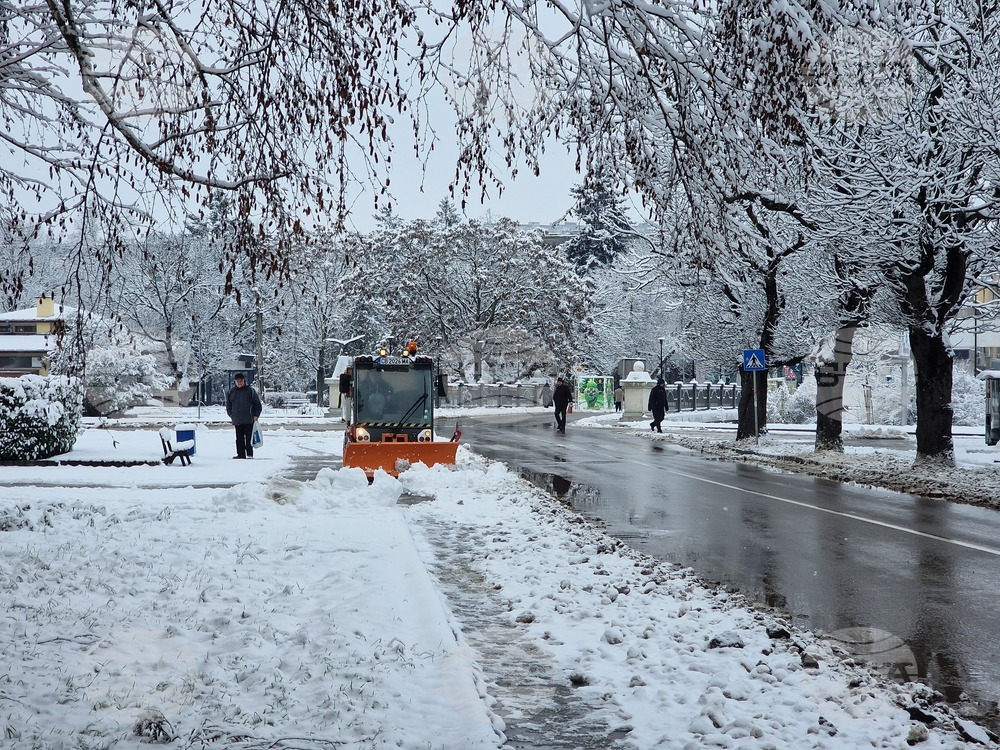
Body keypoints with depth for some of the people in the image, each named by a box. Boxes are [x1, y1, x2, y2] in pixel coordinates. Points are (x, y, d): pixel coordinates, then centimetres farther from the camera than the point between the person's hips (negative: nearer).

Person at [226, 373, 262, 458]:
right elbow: (228, 405, 18)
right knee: (239, 438, 7)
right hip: (237, 420, 4)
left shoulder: (250, 391, 0)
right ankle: (241, 454, 12)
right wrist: (231, 415, 7)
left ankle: (249, 454, -1)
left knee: (248, 437, -5)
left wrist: (256, 415, -5)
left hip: (248, 420, -3)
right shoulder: (231, 392, 9)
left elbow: (257, 404, 2)